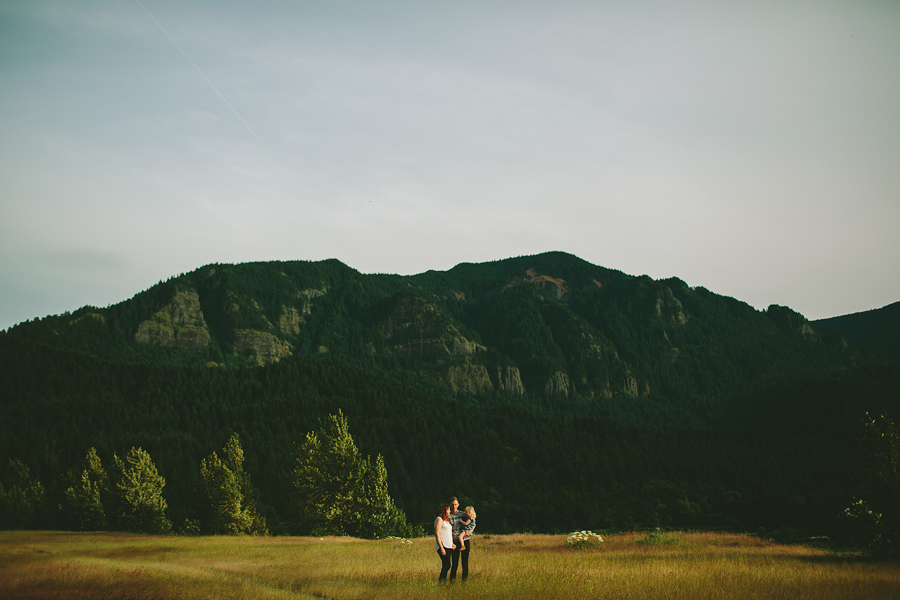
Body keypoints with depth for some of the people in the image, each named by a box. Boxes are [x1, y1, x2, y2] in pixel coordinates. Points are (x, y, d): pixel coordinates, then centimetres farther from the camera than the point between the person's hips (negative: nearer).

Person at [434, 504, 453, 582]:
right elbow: (437, 534, -12)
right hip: (442, 546, -8)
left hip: (448, 546, 8)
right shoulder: (439, 519, -6)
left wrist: (452, 544, 16)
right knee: (447, 565, -13)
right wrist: (441, 548, -18)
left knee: (446, 566, 5)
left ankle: (443, 581, 8)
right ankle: (441, 581, -9)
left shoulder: (447, 520, 20)